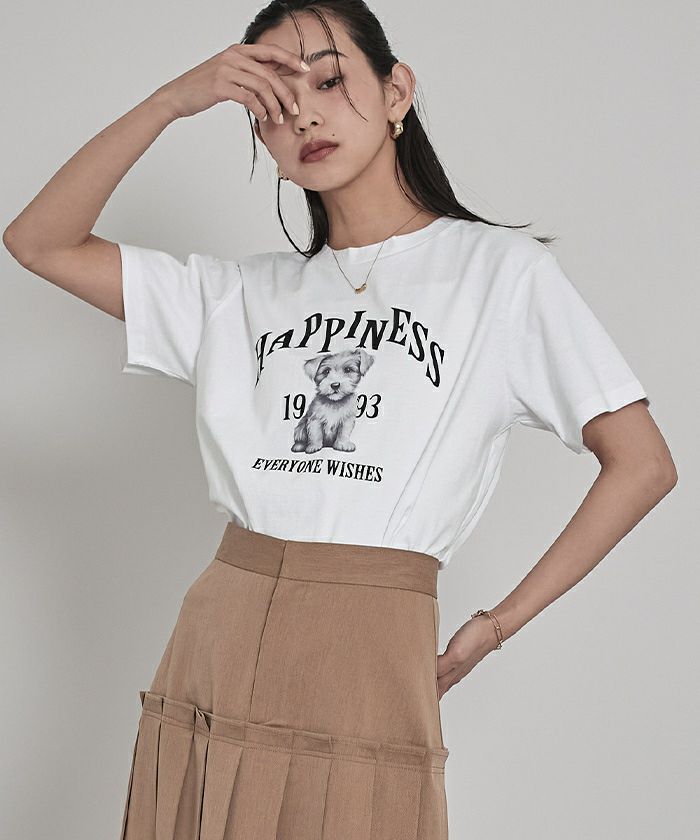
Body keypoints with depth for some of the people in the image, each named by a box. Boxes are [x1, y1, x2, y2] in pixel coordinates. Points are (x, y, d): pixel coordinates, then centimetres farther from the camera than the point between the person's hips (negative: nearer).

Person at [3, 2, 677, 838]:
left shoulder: (502, 268, 2)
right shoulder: (246, 292, 13)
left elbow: (642, 465, -1)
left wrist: (498, 624, -2)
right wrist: (173, 100, -3)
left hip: (366, 667, -4)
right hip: (212, 650, 4)